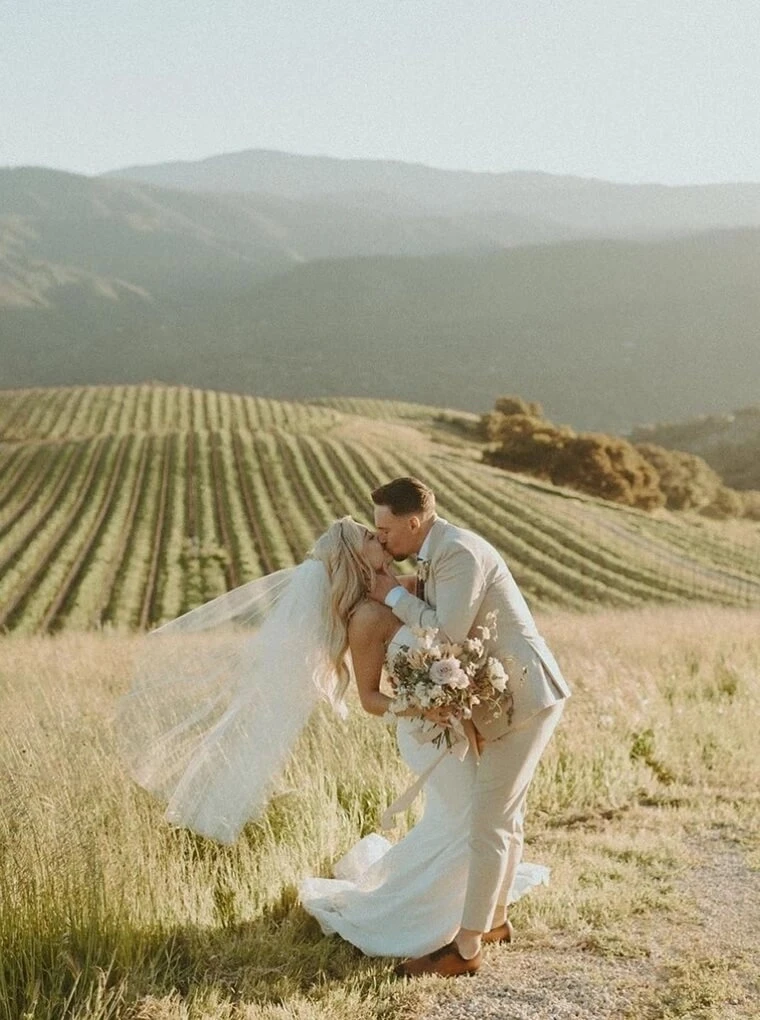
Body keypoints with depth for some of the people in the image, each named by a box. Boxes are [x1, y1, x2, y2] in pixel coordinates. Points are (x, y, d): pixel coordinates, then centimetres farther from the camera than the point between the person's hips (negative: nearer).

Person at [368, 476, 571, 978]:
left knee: (488, 823, -6)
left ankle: (466, 949, 0)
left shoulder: (458, 552, -19)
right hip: (518, 696, 10)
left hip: (522, 698, -10)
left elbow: (448, 634, -22)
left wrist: (396, 596, -10)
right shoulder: (441, 551, 12)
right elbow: (441, 624, 22)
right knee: (505, 814, 20)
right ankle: (496, 917, 35)